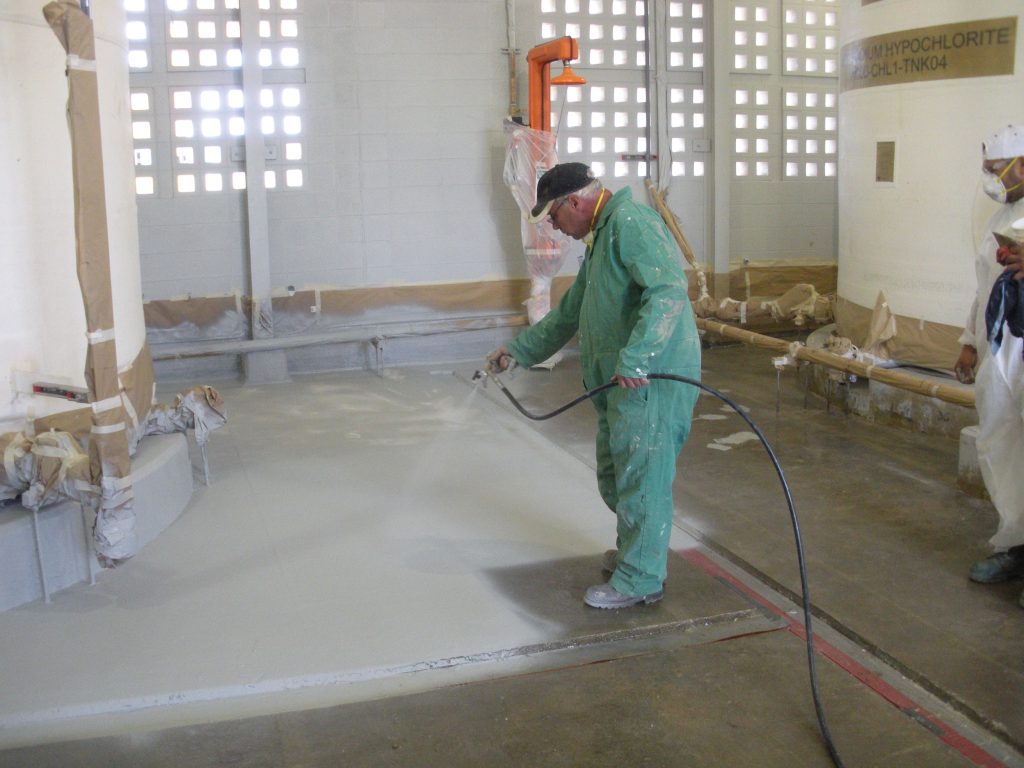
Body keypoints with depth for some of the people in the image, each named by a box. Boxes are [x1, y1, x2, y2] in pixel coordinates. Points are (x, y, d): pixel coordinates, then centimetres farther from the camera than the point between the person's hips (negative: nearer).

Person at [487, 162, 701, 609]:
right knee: (615, 476, 20)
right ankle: (637, 551, 39)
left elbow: (669, 291, -28)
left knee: (640, 476, -1)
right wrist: (519, 350, 27)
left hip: (651, 379, -10)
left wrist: (634, 357, -35)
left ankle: (639, 580, 12)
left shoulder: (630, 223, -13)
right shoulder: (600, 238, 21)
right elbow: (569, 314, 29)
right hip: (620, 381, 10)